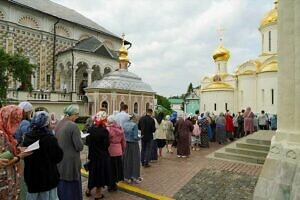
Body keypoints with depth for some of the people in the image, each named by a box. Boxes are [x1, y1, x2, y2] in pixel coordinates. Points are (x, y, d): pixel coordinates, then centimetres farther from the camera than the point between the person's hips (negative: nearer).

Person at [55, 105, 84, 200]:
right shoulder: (73, 126, -21)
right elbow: (79, 147, -19)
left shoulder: (58, 124, 1)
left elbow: (57, 141, 12)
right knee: (71, 188, 9)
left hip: (59, 161, 7)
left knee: (61, 186, 22)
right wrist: (80, 140, -1)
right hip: (70, 162, -7)